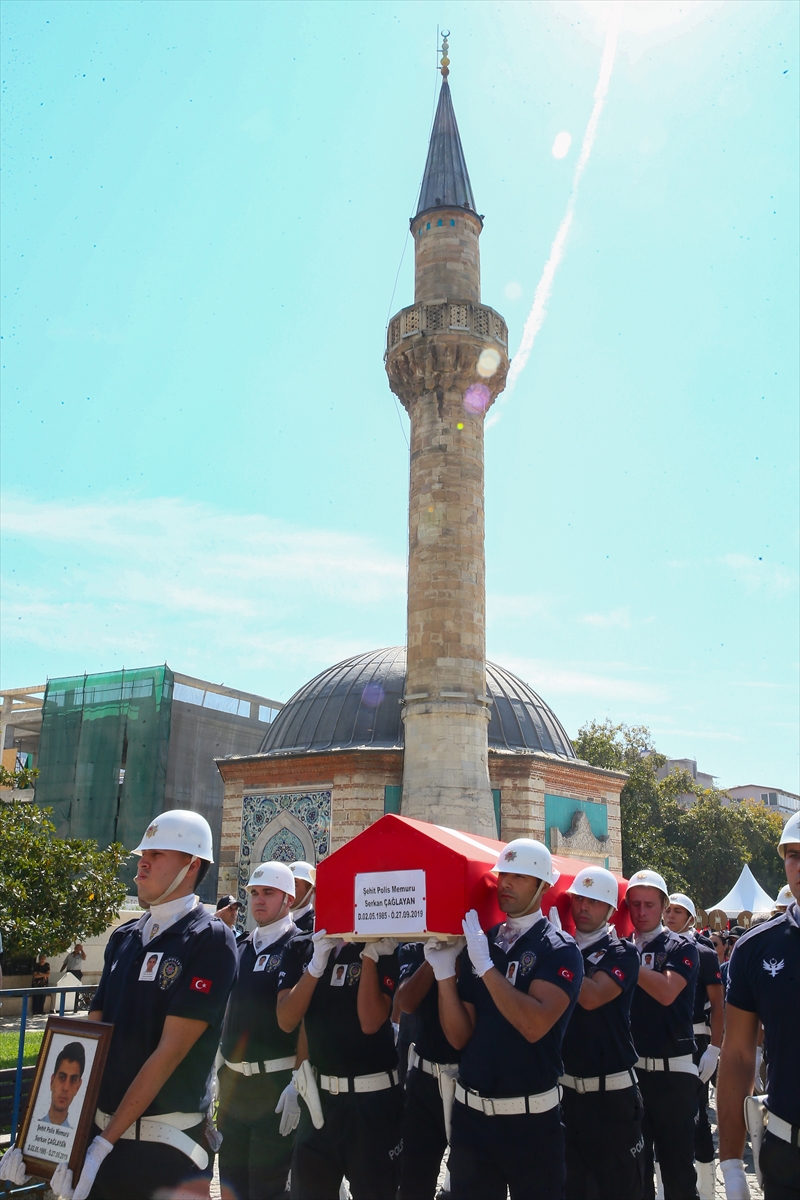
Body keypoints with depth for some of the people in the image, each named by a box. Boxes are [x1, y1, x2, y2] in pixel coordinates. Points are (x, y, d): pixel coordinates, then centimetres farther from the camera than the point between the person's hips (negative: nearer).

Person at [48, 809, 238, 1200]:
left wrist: (105, 1144, -17)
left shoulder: (210, 940, -13)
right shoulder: (123, 938, 7)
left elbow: (170, 1050, -17)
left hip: (165, 1145, -6)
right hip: (97, 1131, 6)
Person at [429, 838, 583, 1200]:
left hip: (531, 1117, -4)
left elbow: (535, 1025, -26)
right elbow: (460, 1037, 0)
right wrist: (444, 971, -13)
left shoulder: (559, 950, -10)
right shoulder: (478, 943, 4)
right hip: (470, 1113, 4)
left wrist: (485, 965, -26)